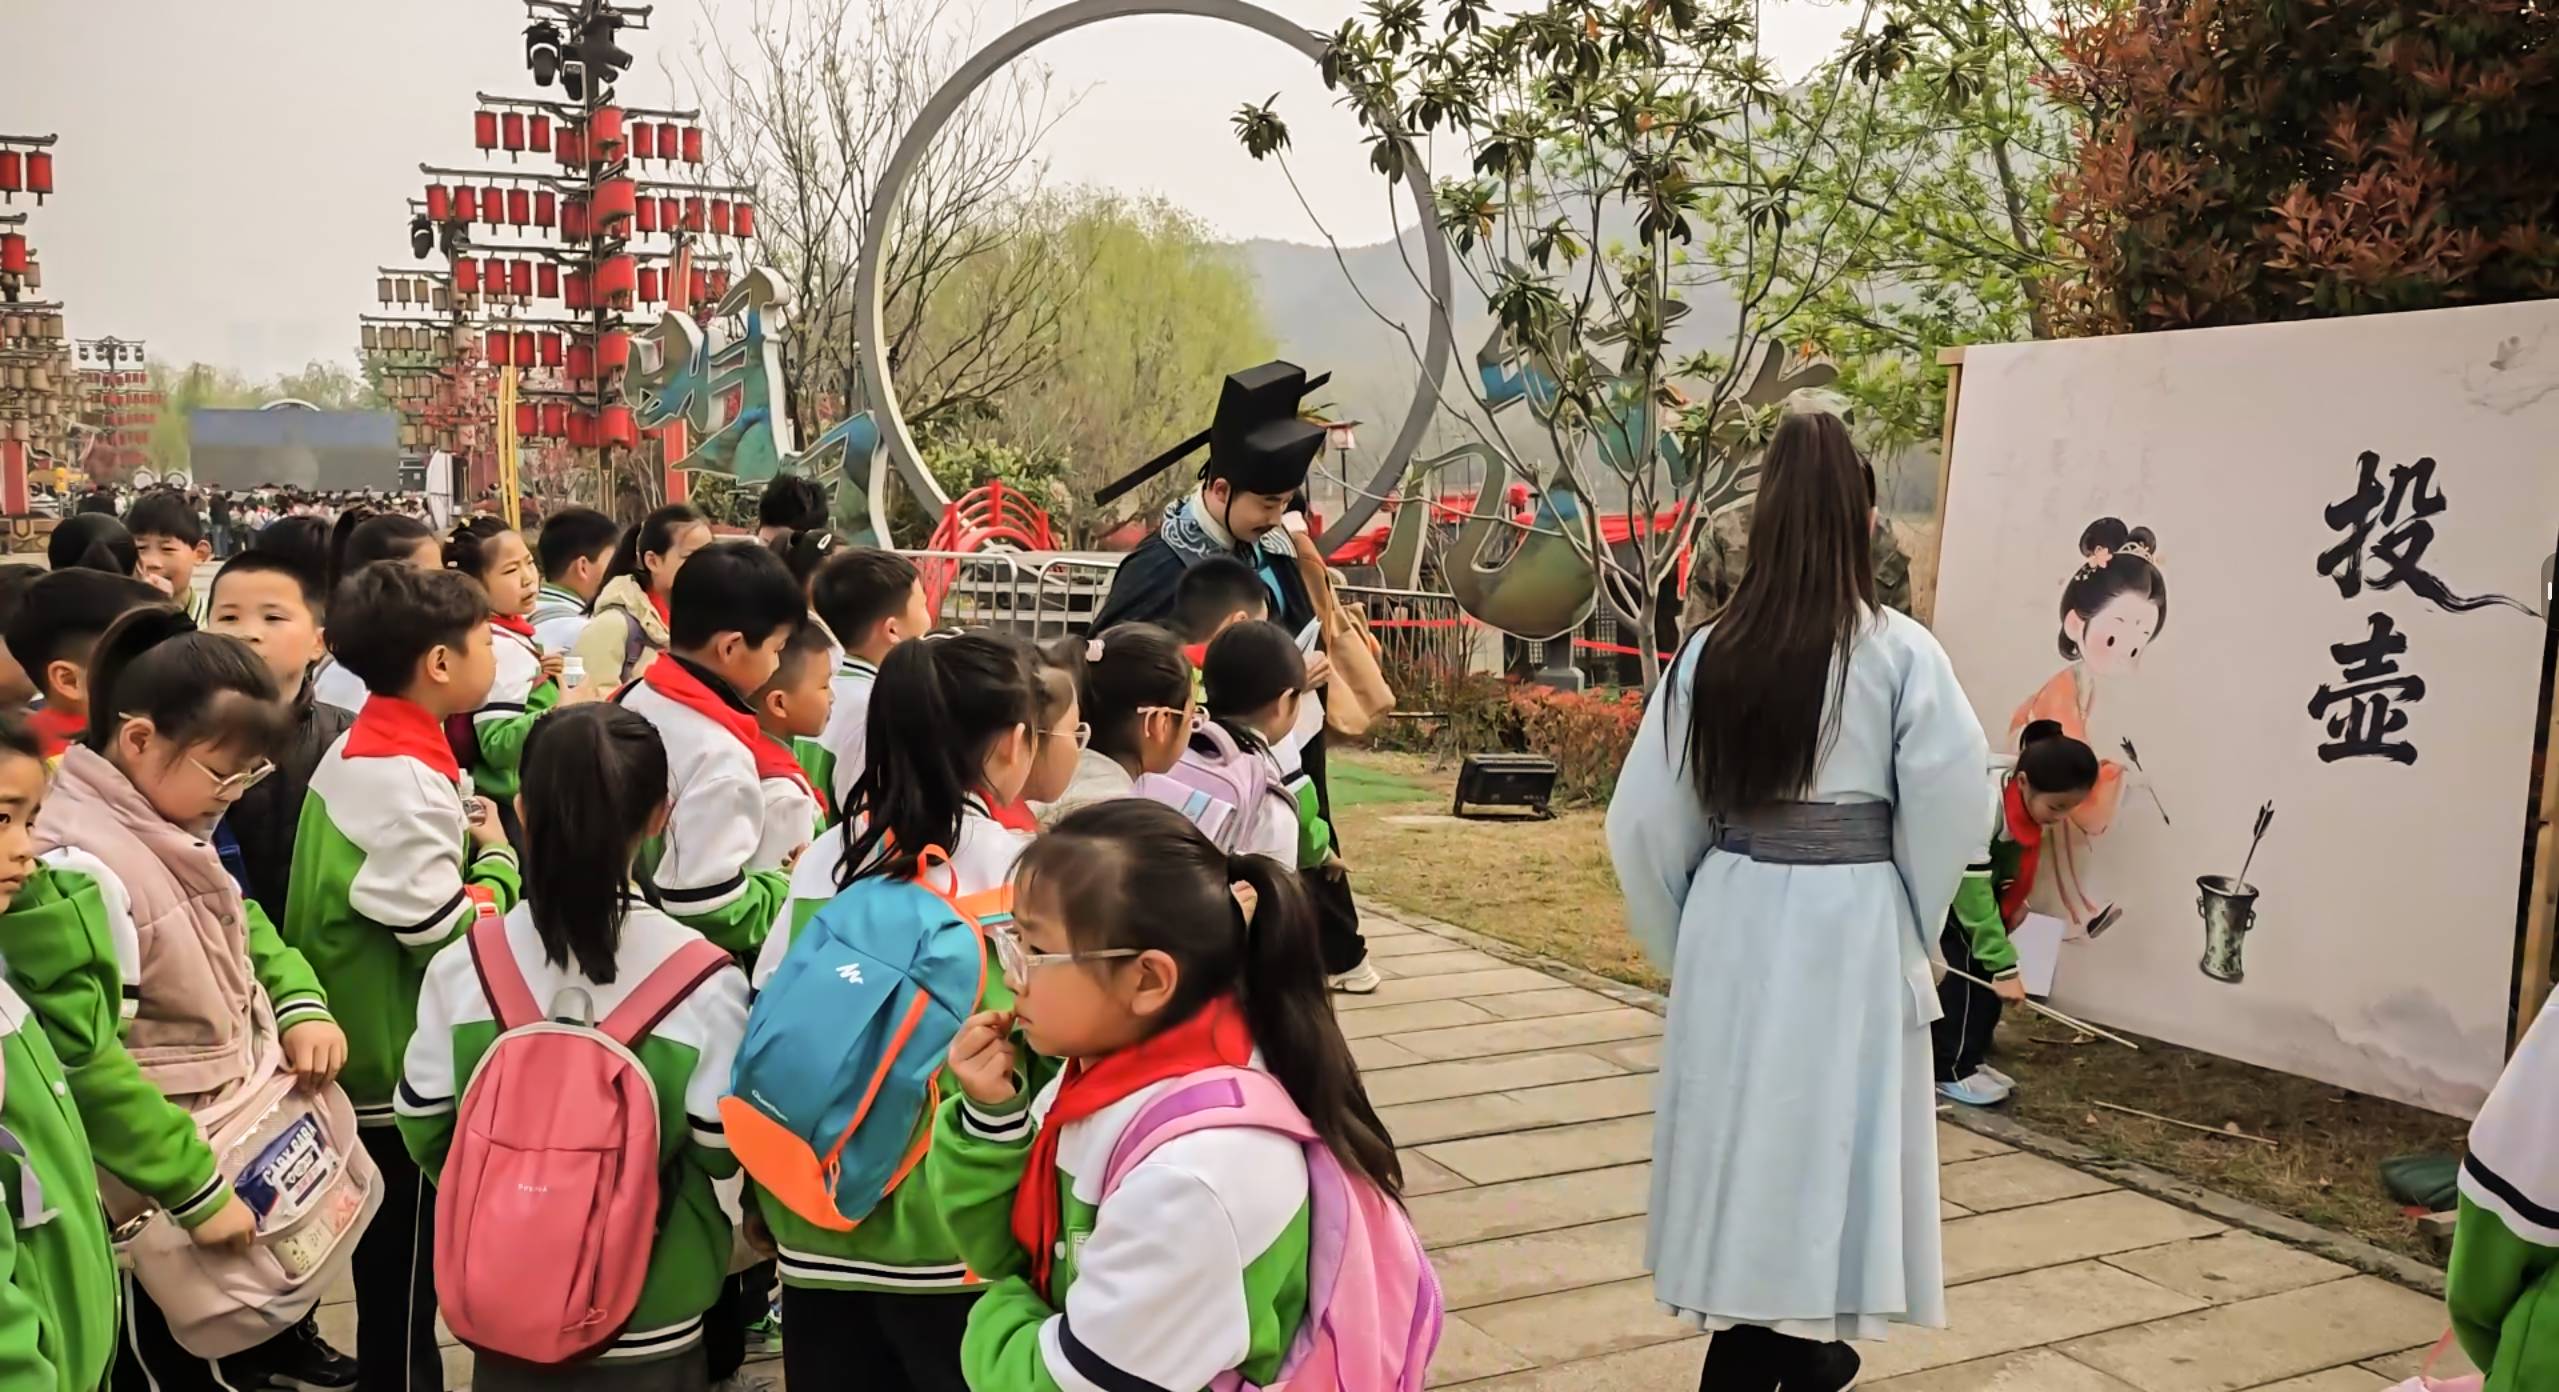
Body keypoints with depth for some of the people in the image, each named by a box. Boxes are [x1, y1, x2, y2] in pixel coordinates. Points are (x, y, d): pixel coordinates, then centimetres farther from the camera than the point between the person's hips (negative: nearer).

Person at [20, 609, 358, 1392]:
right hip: (159, 1204, -8)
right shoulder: (70, 872, -28)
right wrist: (194, 1189, -27)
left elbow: (242, 924, 17)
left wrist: (302, 1006, -2)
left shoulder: (175, 832, 2)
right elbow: (81, 1061, -30)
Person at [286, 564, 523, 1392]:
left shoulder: (360, 752, 7)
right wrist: (500, 857, -7)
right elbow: (458, 936, -23)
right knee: (406, 1280, 4)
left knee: (388, 1269, 21)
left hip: (377, 1057, 10)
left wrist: (464, 840, 0)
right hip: (404, 1068, -10)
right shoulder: (403, 779, -23)